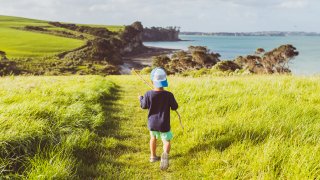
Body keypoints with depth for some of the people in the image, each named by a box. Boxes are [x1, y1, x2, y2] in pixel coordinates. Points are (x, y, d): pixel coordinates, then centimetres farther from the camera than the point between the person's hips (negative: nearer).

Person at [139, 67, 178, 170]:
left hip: (152, 123, 2)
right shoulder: (169, 95, -16)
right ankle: (165, 153, -23)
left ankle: (153, 156, 38)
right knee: (166, 141, 9)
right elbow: (175, 107, -3)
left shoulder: (148, 94, -16)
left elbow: (144, 106, 0)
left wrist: (140, 98, 19)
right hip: (164, 124, -2)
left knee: (153, 137, 27)